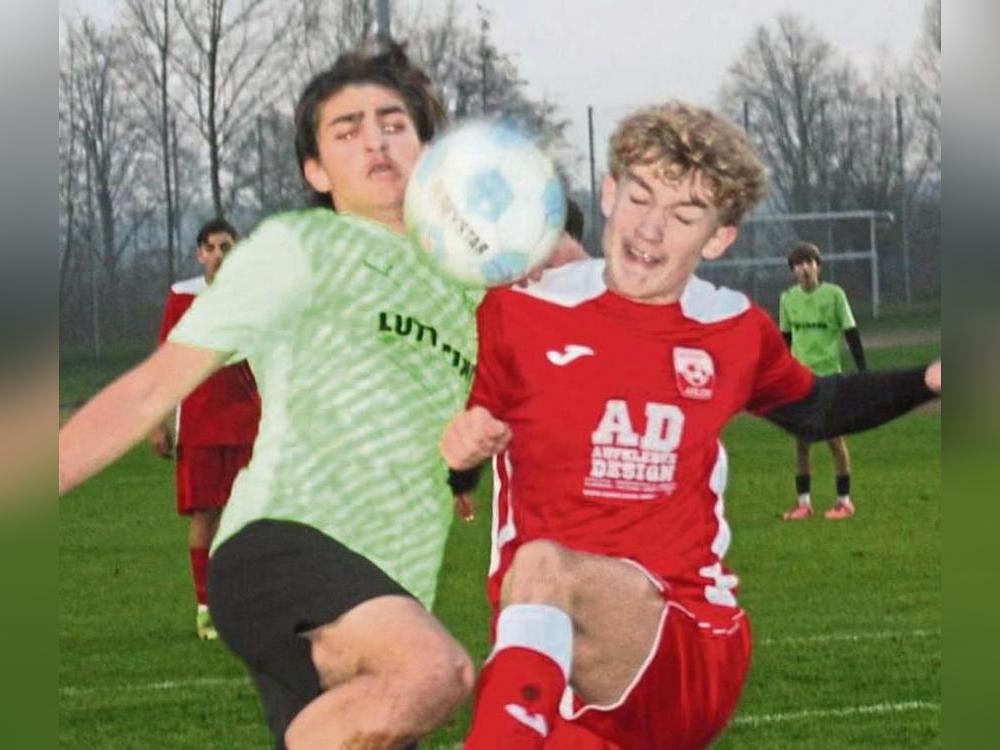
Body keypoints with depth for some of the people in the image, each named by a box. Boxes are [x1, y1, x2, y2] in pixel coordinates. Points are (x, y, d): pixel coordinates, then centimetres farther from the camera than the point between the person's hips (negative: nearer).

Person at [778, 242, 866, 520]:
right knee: (801, 441, 3)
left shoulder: (834, 294, -6)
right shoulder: (788, 298, 5)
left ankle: (844, 501, 8)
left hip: (828, 375, -3)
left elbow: (851, 335, -3)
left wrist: (862, 372, -8)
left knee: (834, 438, -1)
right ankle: (804, 502, 9)